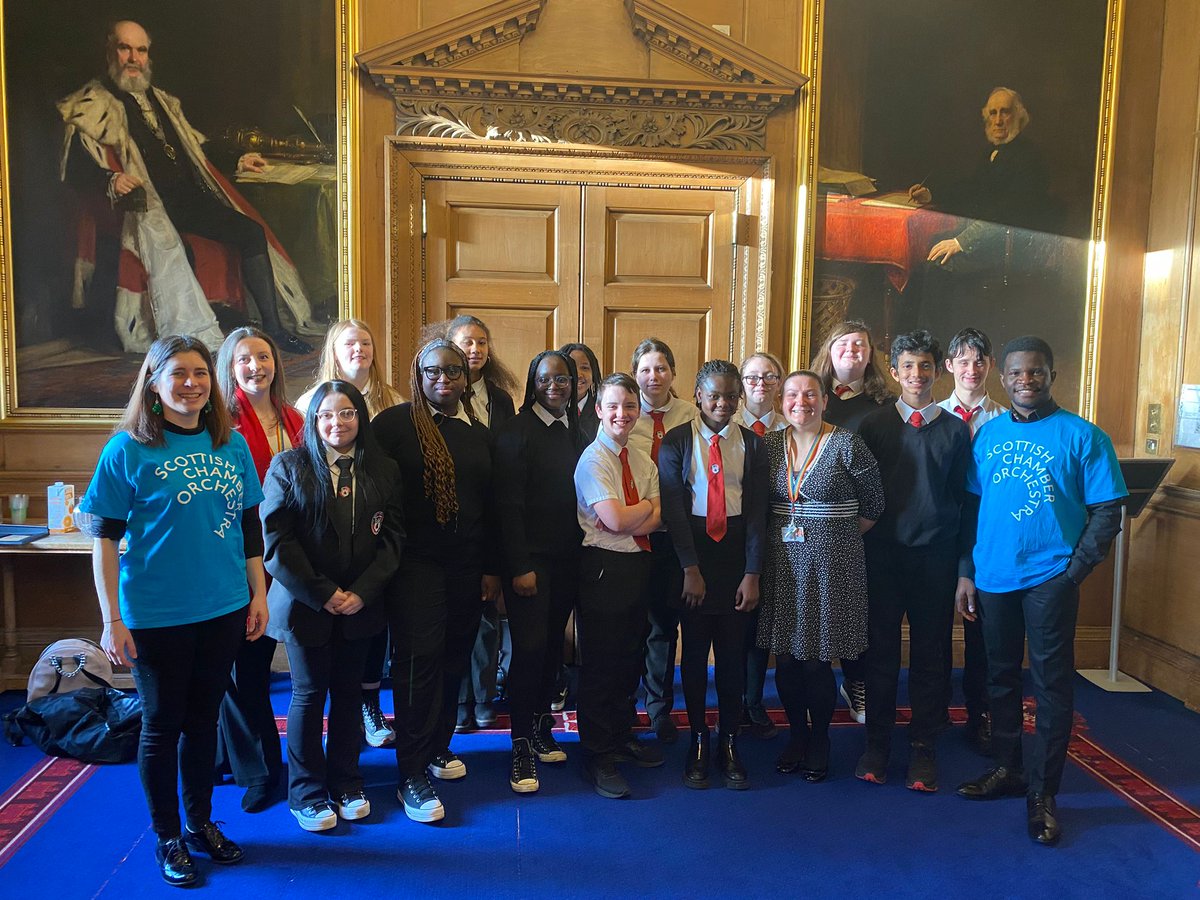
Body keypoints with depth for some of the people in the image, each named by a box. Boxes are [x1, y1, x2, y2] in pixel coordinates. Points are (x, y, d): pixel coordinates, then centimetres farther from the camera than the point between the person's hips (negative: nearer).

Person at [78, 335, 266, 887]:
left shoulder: (232, 445, 3)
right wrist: (113, 621, -10)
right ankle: (167, 837, 30)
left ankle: (200, 823, 35)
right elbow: (103, 539, -8)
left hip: (223, 610, 4)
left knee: (203, 718, 16)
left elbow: (249, 526, 10)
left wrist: (258, 594, 8)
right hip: (156, 614, -3)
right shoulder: (128, 449, -9)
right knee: (162, 724, 10)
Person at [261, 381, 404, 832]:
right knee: (309, 693, 6)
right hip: (305, 604, -2)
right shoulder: (288, 466, -3)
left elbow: (392, 536, 2)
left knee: (349, 692, 12)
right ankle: (307, 793, 21)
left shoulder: (383, 470, 5)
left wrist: (362, 591, -10)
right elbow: (274, 539, -9)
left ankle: (346, 784, 27)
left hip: (360, 605, 3)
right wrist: (322, 593, -13)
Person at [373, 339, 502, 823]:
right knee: (419, 658, -8)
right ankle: (412, 775, 1)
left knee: (454, 657, 11)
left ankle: (437, 746, 30)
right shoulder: (393, 423, -2)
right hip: (416, 561, -5)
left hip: (467, 564, 5)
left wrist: (492, 567, 13)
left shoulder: (479, 434, 13)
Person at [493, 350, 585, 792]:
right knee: (530, 647, -6)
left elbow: (585, 494, 10)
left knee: (553, 643, 10)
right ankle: (522, 748, 6)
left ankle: (541, 728, 26)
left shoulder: (578, 432, 11)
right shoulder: (517, 430, -7)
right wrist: (520, 567, -14)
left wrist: (586, 555, 4)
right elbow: (509, 504, -11)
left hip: (568, 557, 5)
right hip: (529, 557, -5)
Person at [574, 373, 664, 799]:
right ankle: (597, 755, 15)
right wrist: (647, 506, -3)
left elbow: (656, 520, 1)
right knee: (600, 663, 2)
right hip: (603, 567, -7)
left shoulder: (643, 460, 11)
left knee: (630, 657, 17)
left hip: (638, 564, 7)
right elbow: (614, 520, -21)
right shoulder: (593, 459, -12)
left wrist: (630, 521, -18)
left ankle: (621, 735, 35)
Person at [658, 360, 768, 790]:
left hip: (736, 552, 2)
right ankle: (698, 742, 21)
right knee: (694, 651, 7)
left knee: (733, 653, 6)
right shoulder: (676, 441, -1)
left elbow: (757, 511, 2)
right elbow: (673, 508, -5)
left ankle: (729, 744, 21)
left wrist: (752, 573, -5)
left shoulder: (752, 444, 5)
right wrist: (690, 568, -11)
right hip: (691, 550, -1)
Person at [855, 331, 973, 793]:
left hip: (936, 558, 0)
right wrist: (860, 549, -2)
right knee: (880, 651, 7)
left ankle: (923, 748, 21)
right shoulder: (873, 425, 3)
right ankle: (877, 743, 21)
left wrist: (965, 568, -1)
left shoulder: (956, 430, 4)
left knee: (930, 655, 8)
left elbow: (966, 502, 4)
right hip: (883, 555, 0)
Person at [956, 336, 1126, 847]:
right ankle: (1007, 770, 32)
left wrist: (1075, 571, -11)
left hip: (1049, 579, -4)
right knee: (1001, 677, 15)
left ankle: (1043, 794, 15)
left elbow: (1107, 512, -3)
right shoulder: (988, 434, 7)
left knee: (1051, 684, 2)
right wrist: (967, 572, 5)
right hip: (993, 576, 4)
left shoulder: (1081, 436, -4)